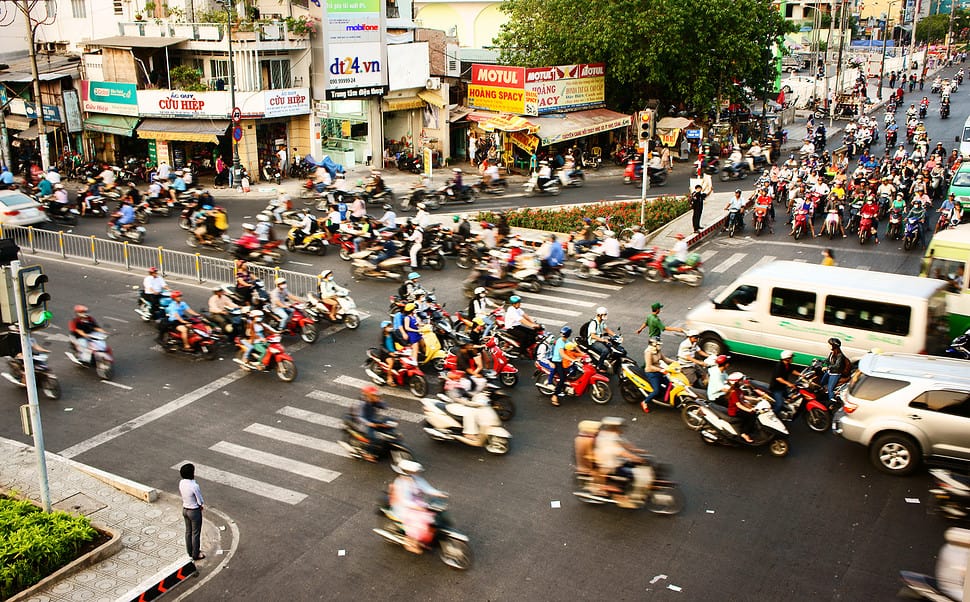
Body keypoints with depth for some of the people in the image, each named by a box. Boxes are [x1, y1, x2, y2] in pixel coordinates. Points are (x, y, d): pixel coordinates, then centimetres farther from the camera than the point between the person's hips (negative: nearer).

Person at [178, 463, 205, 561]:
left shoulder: (181, 483, -10)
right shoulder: (195, 486, -31)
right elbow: (201, 502, -22)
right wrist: (201, 506, 3)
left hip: (185, 509, 7)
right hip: (194, 511, -7)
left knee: (188, 531, 23)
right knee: (196, 533, 11)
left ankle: (190, 552, 39)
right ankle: (195, 555, 26)